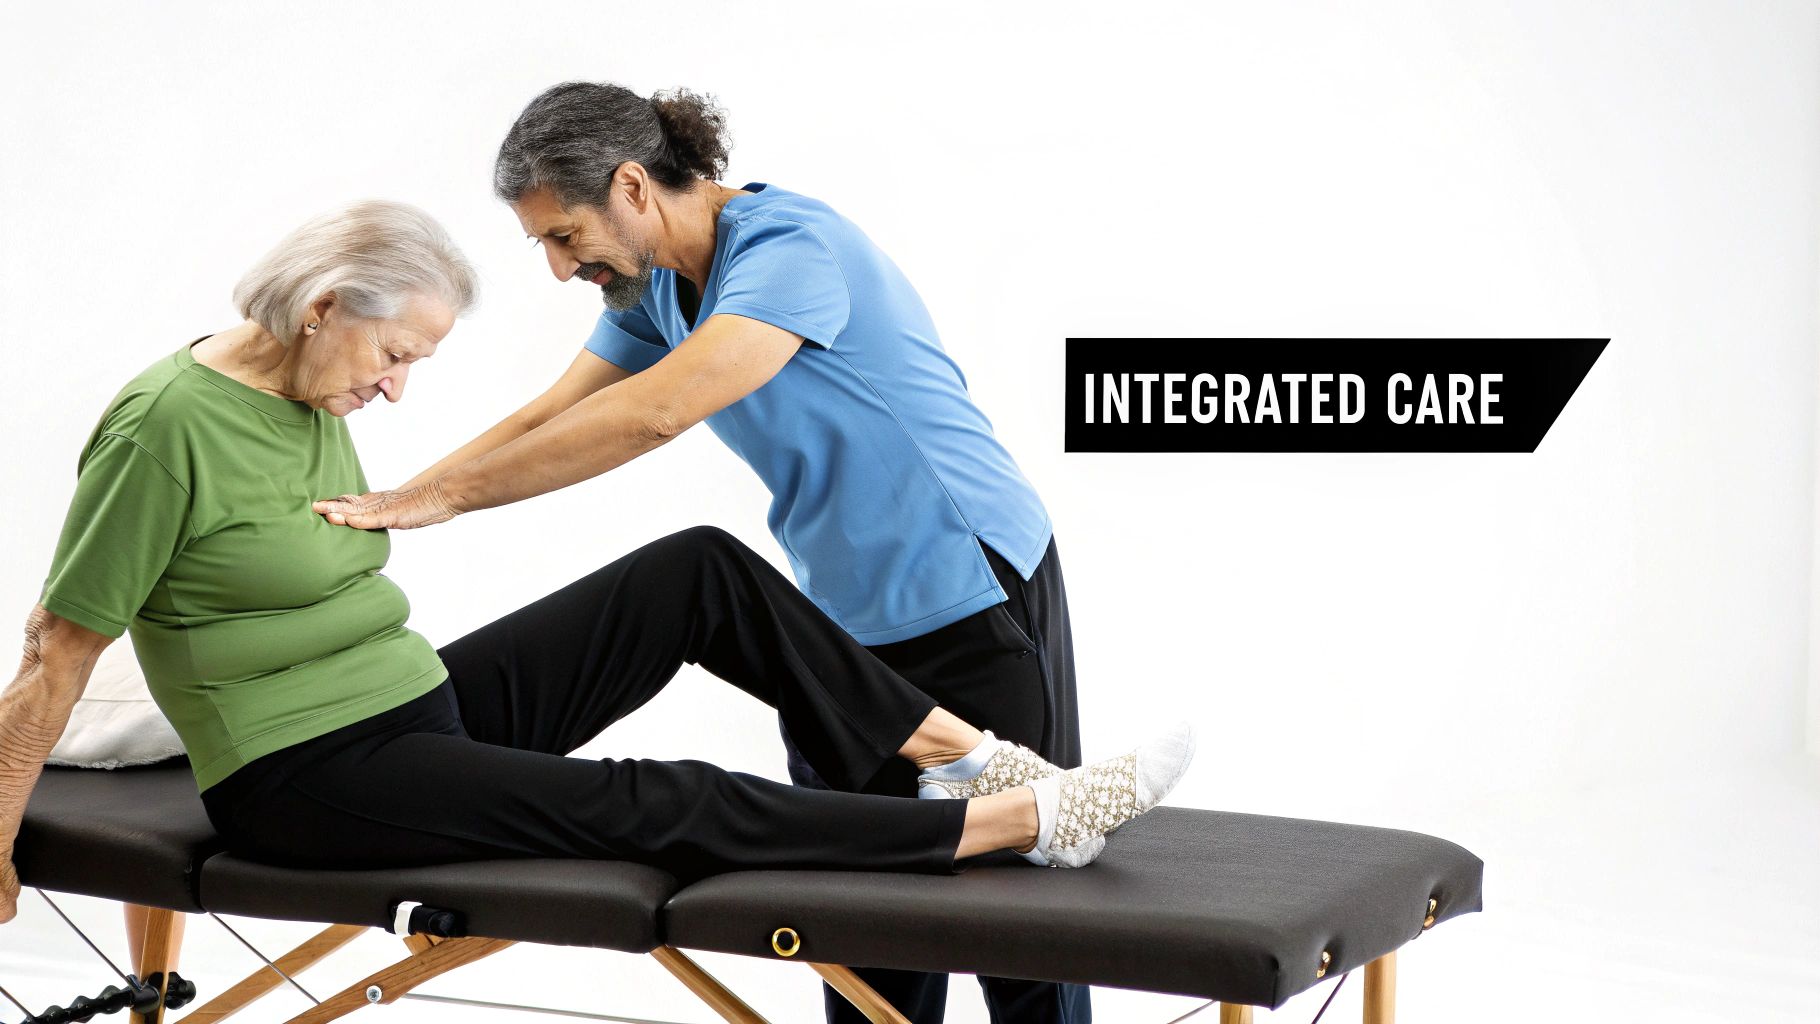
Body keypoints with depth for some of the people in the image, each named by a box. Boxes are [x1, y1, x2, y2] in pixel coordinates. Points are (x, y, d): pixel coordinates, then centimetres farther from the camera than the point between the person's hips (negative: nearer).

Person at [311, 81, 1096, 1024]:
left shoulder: (792, 245, -25)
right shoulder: (652, 288, 5)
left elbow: (656, 413, -35)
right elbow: (546, 419, 8)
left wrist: (442, 494, -32)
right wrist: (381, 509, -2)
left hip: (972, 599, -8)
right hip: (841, 618, 8)